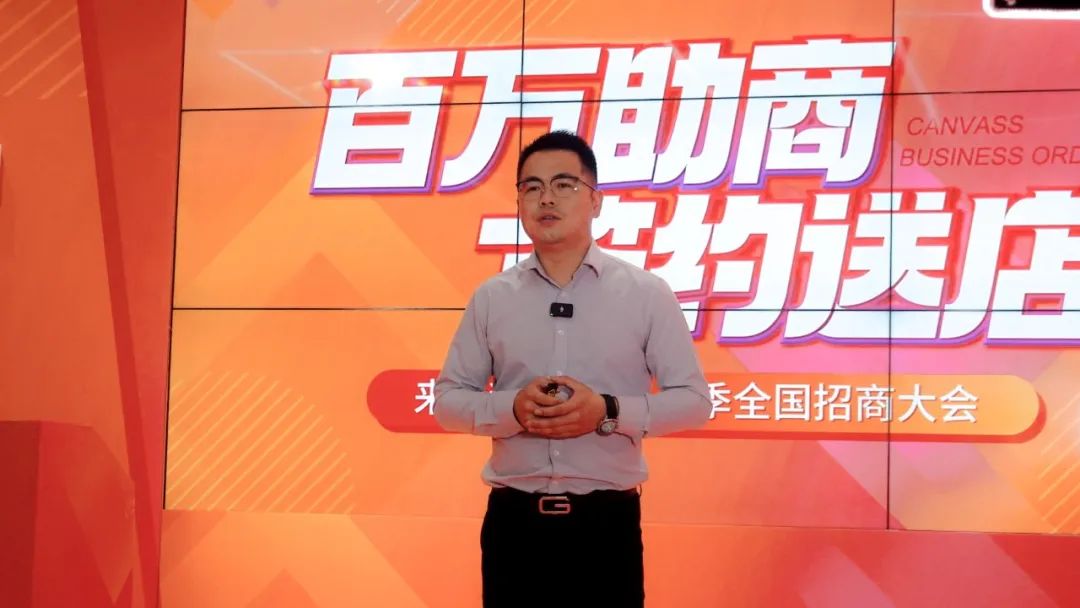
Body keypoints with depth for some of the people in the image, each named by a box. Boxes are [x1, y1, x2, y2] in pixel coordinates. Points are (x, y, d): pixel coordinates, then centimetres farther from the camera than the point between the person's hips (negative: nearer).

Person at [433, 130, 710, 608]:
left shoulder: (646, 294, 0)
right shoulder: (491, 297, 6)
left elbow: (693, 400, 0)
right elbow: (448, 399, 8)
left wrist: (608, 411, -16)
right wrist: (511, 408, -12)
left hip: (607, 520, -1)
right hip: (514, 519, 2)